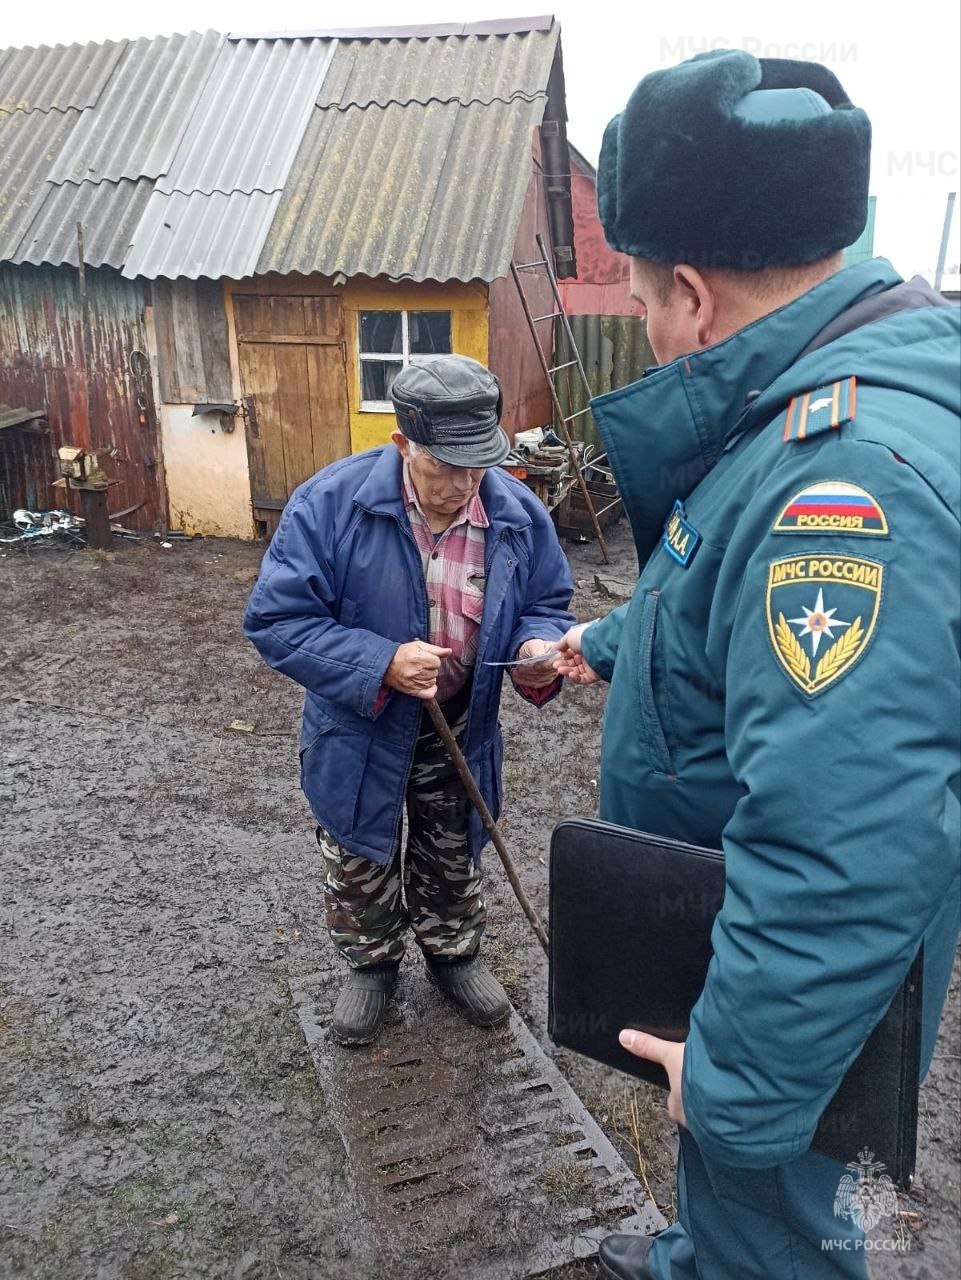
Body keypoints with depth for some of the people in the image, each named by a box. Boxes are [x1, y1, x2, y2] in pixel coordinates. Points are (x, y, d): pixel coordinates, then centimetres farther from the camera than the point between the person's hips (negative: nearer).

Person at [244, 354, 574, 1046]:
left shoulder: (519, 515, -15)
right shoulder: (330, 503, -25)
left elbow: (547, 606, 0)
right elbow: (276, 619, -23)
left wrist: (539, 650, -25)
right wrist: (381, 664, -34)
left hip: (460, 730, 2)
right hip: (359, 728, -2)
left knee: (453, 857, 24)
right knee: (360, 864, 18)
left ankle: (454, 952, 51)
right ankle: (372, 964, 46)